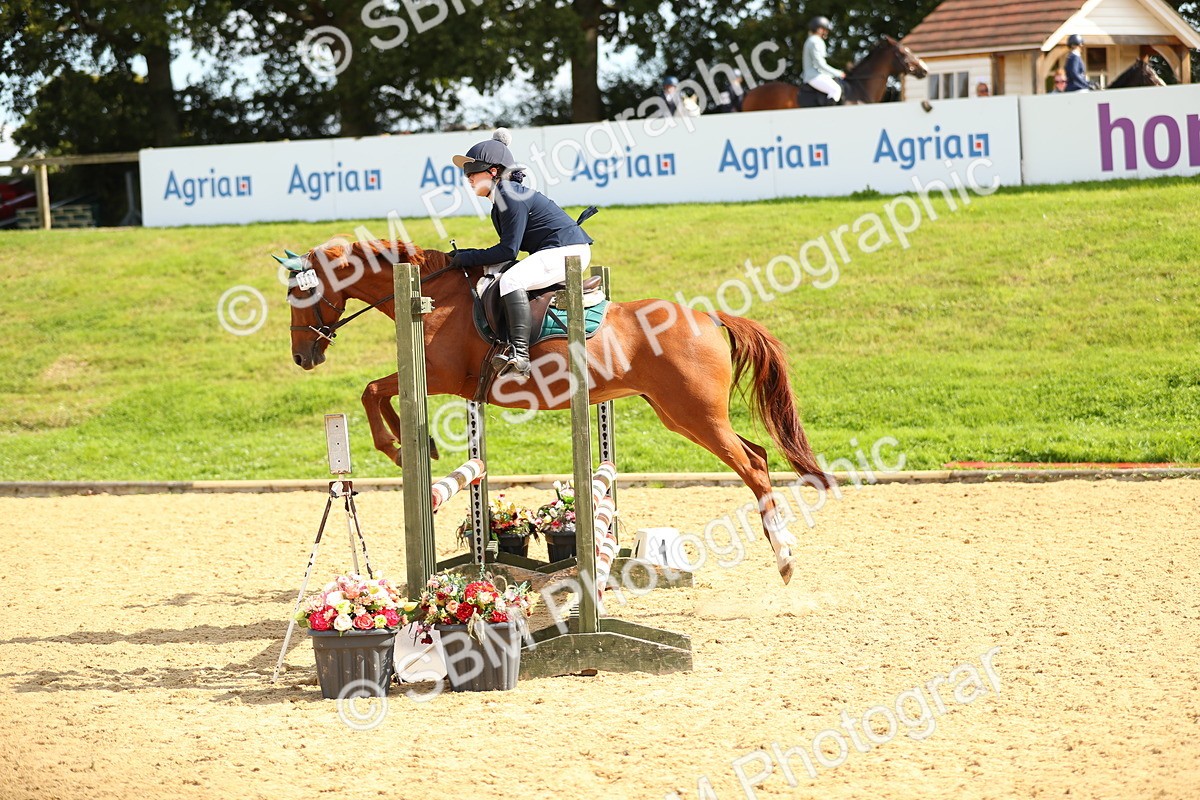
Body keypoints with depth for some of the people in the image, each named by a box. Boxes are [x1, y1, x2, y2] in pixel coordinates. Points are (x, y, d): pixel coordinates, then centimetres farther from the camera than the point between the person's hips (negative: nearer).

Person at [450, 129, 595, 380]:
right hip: (558, 253, 12)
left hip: (568, 249, -12)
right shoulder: (501, 200, 15)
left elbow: (508, 250, -20)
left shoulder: (511, 197, -17)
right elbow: (509, 248, 17)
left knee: (511, 280, -30)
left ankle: (519, 354, -40)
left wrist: (467, 258, -11)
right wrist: (466, 256, 10)